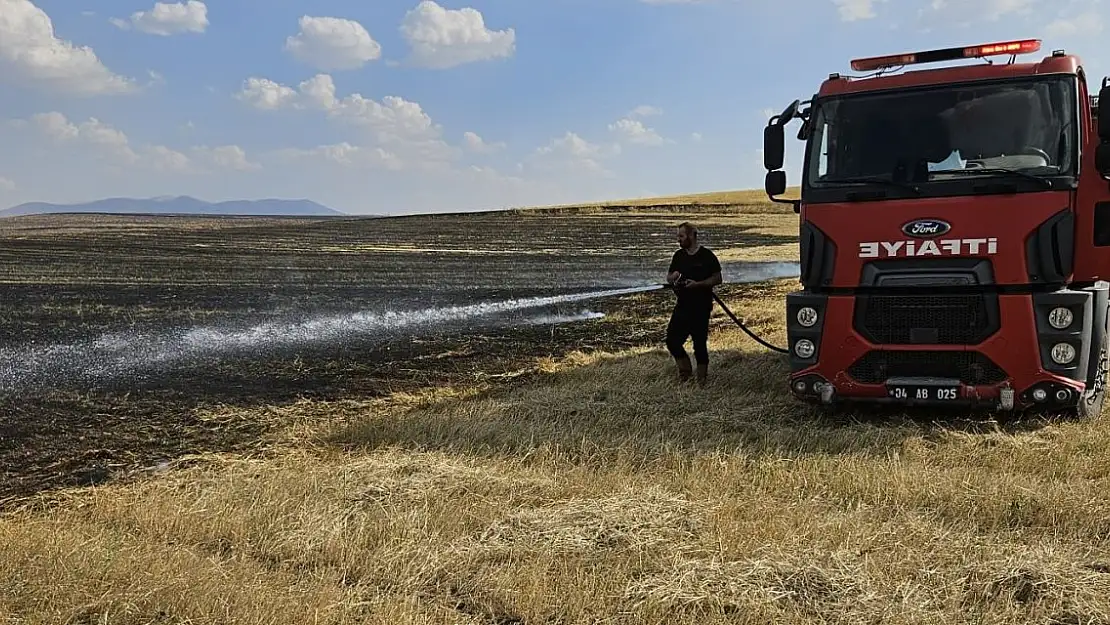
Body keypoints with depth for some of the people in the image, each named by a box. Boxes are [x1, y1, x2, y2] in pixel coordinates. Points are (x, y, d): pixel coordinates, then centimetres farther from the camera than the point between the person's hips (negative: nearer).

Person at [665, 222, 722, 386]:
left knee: (700, 343, 1)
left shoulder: (707, 256, -7)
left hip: (701, 307, -5)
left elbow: (717, 278, -7)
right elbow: (668, 278, 18)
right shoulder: (679, 255, 10)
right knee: (672, 340, 2)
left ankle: (702, 378, 15)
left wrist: (698, 284, -20)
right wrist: (673, 277, -7)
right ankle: (685, 370, 24)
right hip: (682, 306, 6)